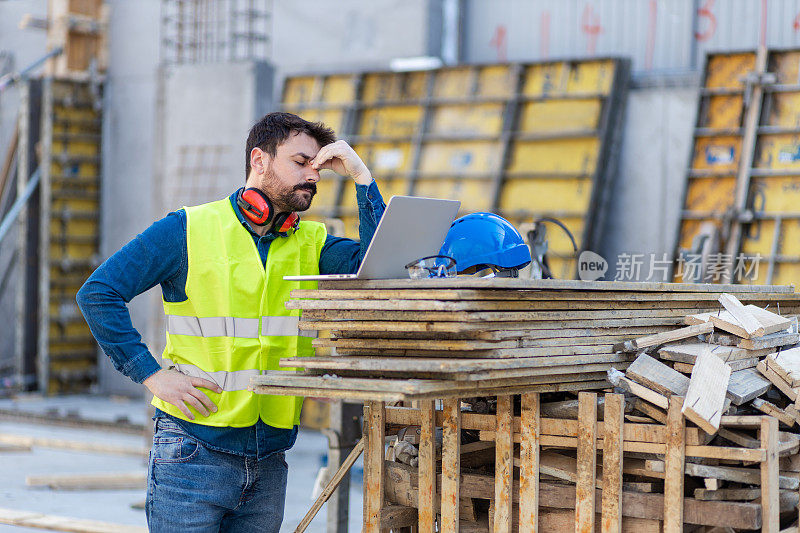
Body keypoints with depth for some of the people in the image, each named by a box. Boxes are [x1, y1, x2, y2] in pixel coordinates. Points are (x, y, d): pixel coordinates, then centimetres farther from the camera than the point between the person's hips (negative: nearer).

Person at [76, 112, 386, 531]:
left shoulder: (311, 242, 11)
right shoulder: (189, 230, -3)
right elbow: (98, 293, -5)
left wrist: (361, 177, -6)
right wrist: (152, 374, -11)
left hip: (269, 462, 5)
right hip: (194, 453, -4)